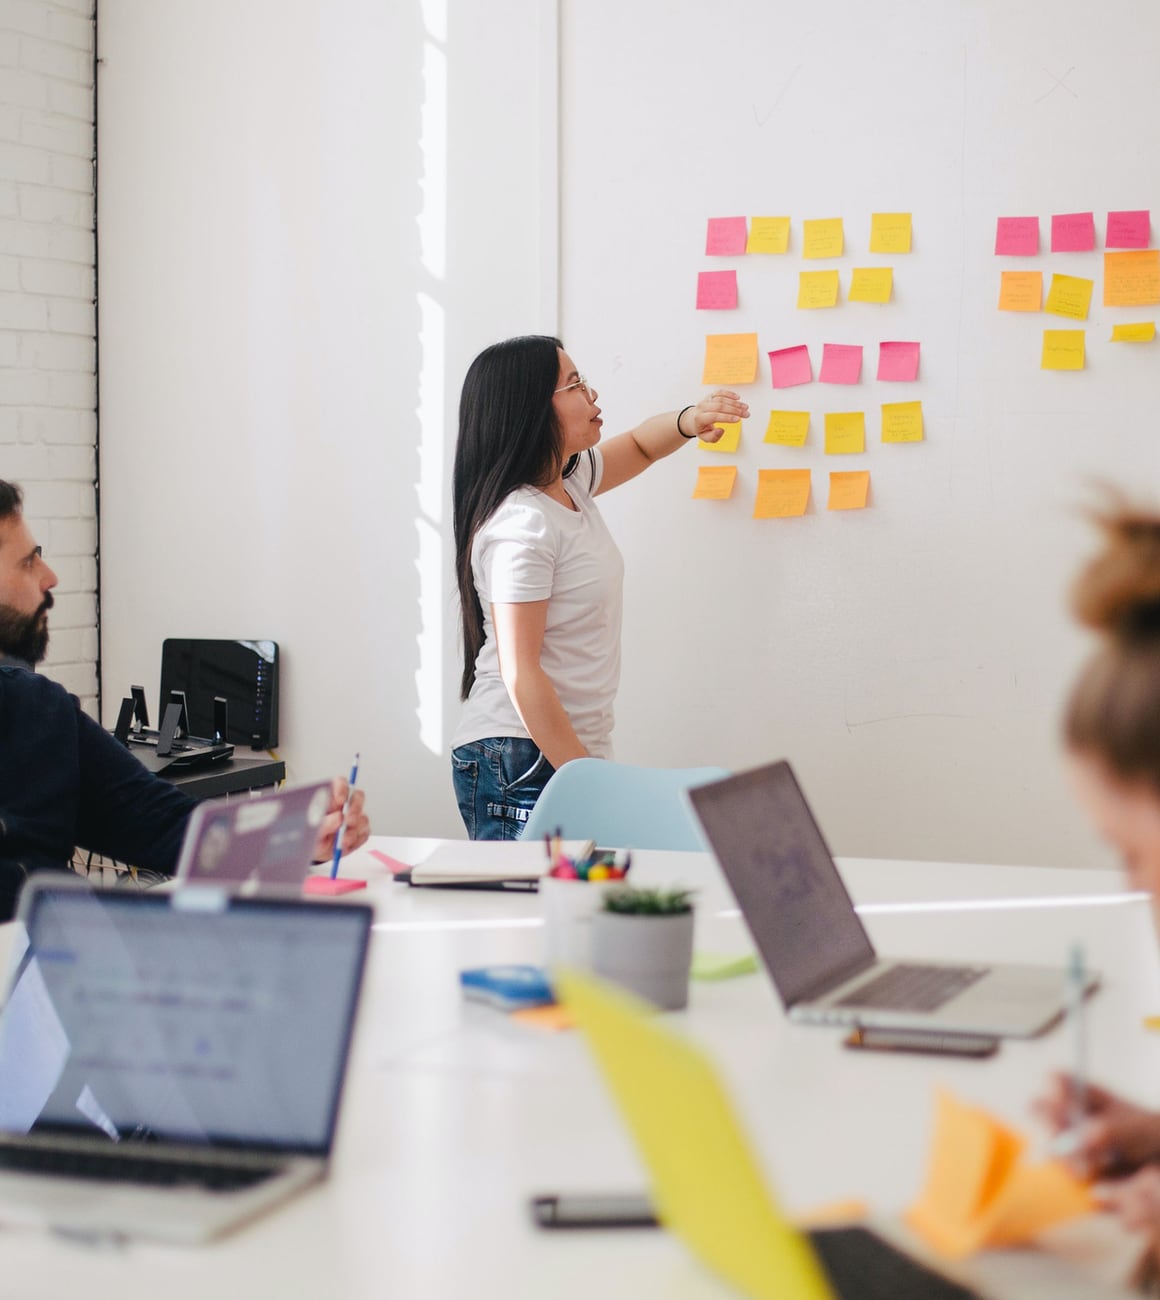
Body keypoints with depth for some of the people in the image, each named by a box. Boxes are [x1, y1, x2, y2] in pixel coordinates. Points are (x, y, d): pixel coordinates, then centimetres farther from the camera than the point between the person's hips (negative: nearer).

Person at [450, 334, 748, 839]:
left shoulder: (569, 482, 9)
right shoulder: (521, 526, -18)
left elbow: (638, 447, 29)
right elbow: (520, 674, -20)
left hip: (573, 750, 9)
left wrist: (688, 421, 6)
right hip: (522, 764, -9)